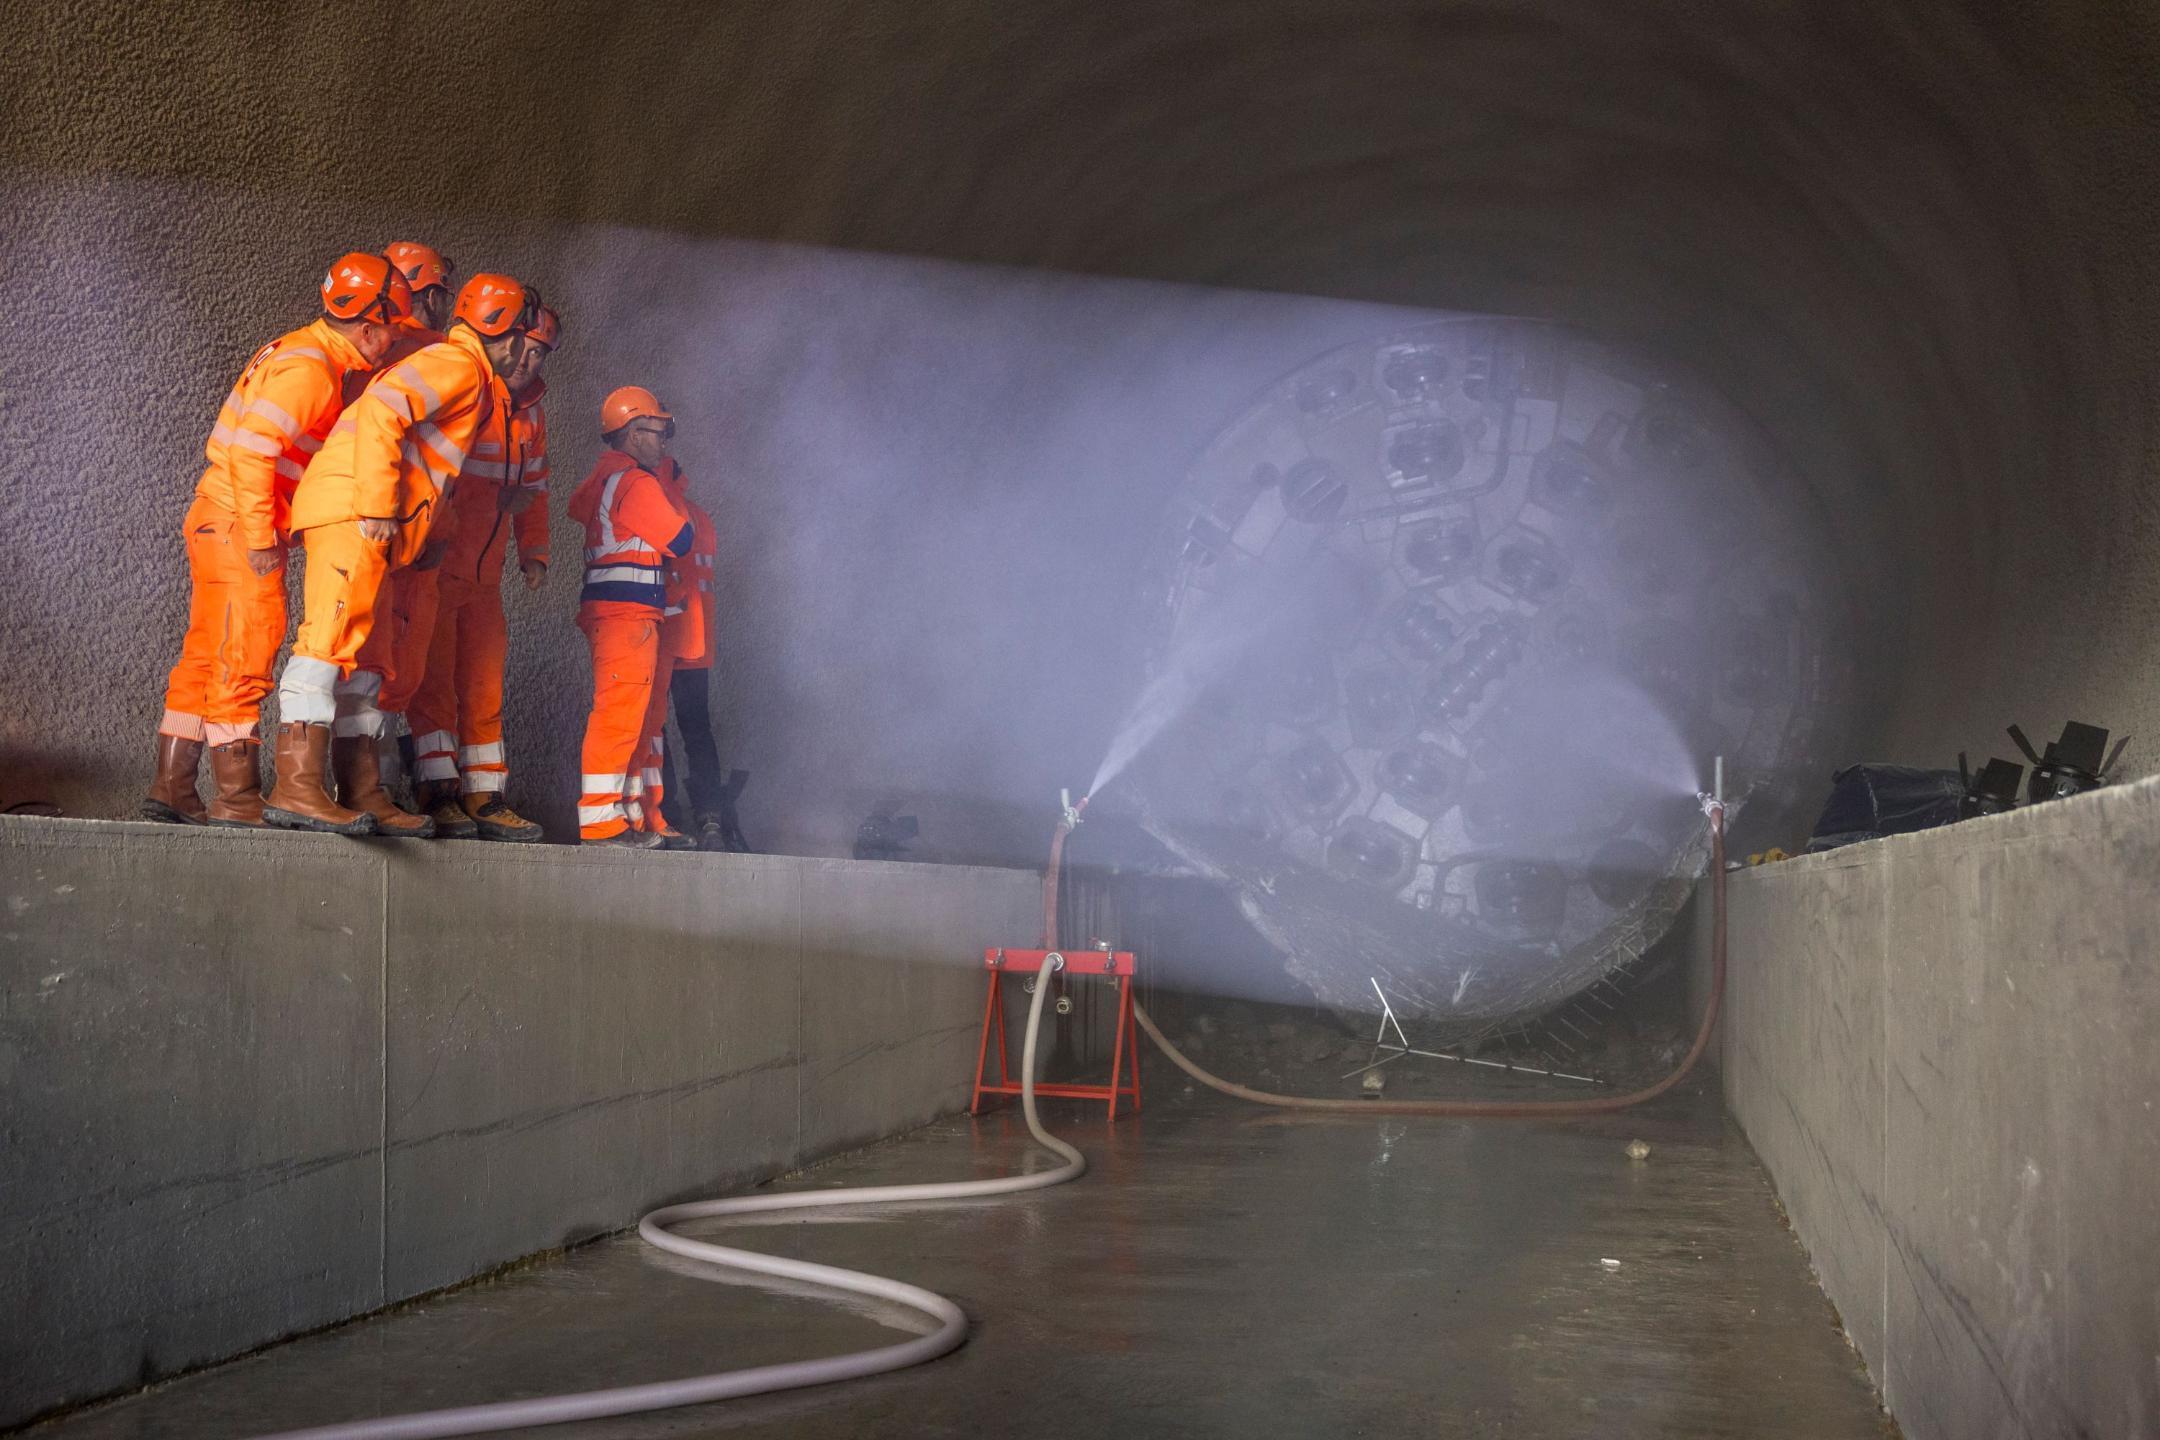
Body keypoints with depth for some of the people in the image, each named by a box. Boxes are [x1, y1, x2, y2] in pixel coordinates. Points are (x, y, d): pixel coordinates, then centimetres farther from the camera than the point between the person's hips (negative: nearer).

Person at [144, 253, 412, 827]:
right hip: (239, 526, -10)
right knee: (244, 664, -6)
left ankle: (172, 788, 18)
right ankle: (237, 801, -3)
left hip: (217, 523, 10)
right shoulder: (307, 368, -16)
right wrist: (261, 539, -22)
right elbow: (251, 449, -24)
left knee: (206, 658, 13)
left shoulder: (317, 360, 14)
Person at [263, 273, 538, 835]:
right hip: (353, 509, -11)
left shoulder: (469, 377, 27)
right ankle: (297, 785, -26)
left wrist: (419, 536, 20)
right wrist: (377, 506, -22)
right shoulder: (458, 364, -5)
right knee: (332, 639, -18)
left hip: (369, 522, 11)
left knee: (364, 658, 10)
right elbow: (380, 411, -19)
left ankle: (363, 795, 12)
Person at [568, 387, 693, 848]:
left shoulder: (604, 478, 19)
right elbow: (680, 540, -10)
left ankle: (625, 816, 16)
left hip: (607, 608, 10)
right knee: (620, 713, -13)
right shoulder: (638, 483, -9)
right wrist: (674, 504, 10)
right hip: (628, 611, -10)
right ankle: (601, 821, -17)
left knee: (631, 717, 13)